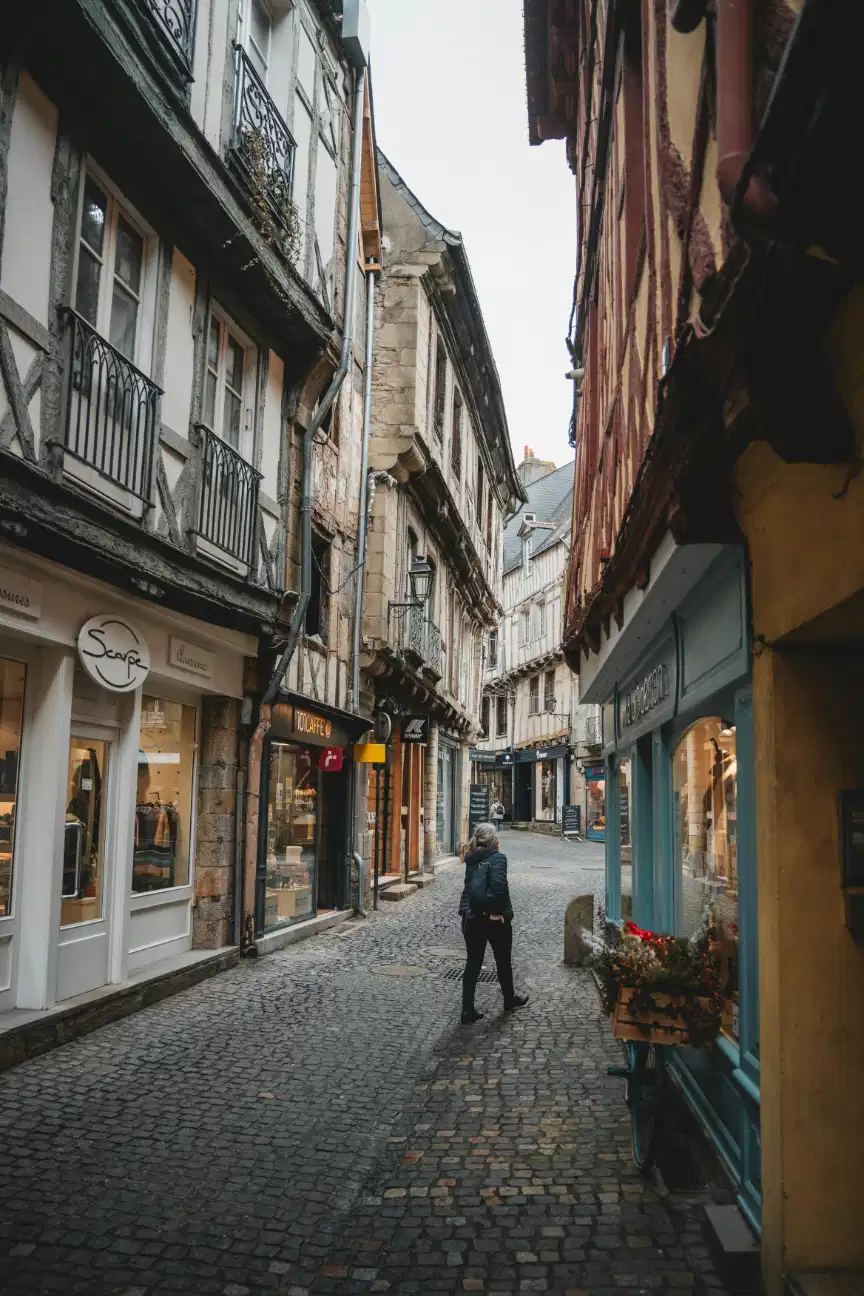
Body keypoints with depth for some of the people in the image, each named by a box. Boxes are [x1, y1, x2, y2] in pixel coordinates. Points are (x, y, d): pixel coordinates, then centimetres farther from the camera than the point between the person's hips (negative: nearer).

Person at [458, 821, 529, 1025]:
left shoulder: (471, 860, 5)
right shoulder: (498, 858, -14)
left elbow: (468, 886, 10)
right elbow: (499, 885, -25)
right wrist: (498, 911, -20)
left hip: (471, 918, 4)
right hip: (494, 919, -4)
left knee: (472, 963, 7)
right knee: (503, 961, 16)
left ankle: (468, 1010, 4)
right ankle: (510, 999, 36)